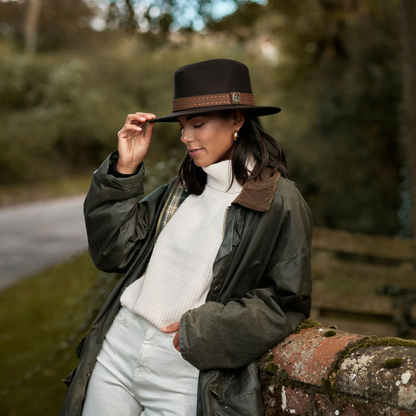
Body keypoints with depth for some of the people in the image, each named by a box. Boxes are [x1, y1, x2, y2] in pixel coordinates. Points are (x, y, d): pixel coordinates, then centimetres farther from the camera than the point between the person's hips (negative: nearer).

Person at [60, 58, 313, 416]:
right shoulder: (182, 189, 9)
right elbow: (112, 252, 7)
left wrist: (199, 329, -13)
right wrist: (125, 170, 0)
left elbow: (286, 304, -9)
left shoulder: (280, 202, -9)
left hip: (185, 371, -5)